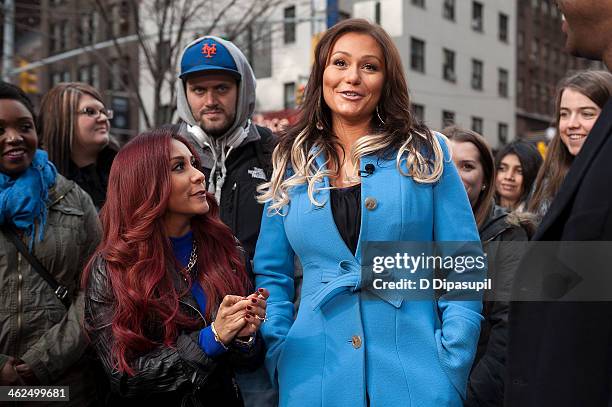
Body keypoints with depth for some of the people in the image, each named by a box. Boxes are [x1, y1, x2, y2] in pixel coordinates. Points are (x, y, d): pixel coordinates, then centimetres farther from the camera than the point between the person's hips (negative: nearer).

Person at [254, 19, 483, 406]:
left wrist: (453, 367, -9)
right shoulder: (292, 163, 6)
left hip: (414, 374, -1)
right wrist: (279, 354, -3)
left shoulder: (426, 153, 1)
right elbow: (272, 273, 9)